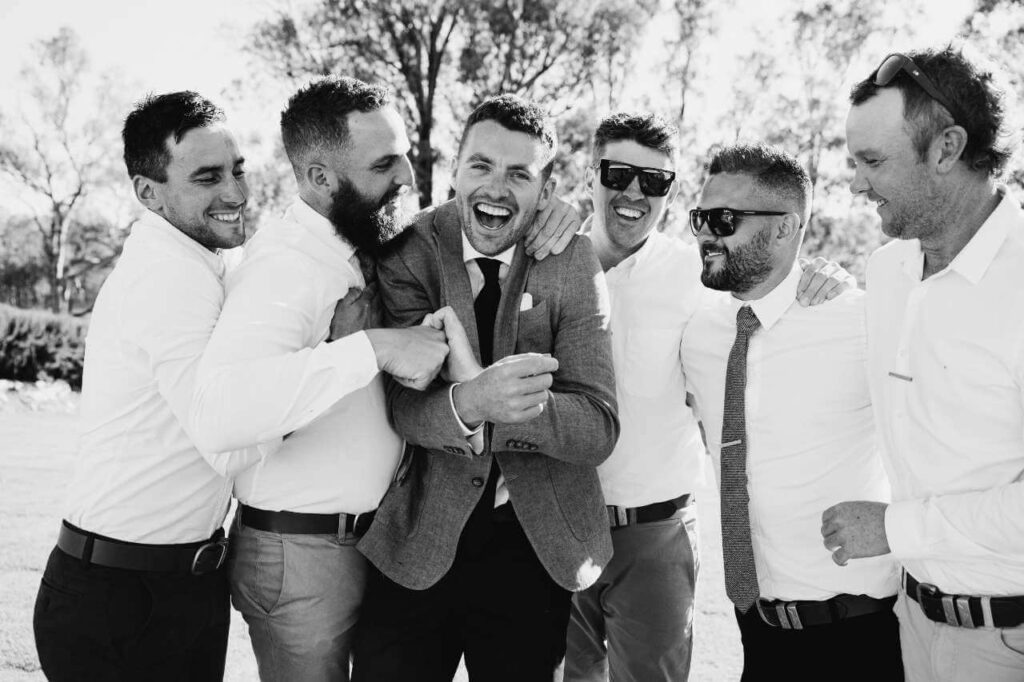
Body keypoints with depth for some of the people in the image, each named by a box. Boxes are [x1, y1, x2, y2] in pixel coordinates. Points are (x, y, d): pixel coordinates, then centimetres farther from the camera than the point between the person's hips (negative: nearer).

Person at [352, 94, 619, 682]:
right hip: (419, 542, 0)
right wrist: (468, 404, -41)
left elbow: (599, 430, -15)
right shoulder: (410, 251, -8)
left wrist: (489, 402, -33)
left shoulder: (575, 265, -8)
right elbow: (404, 404, -17)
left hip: (535, 547, 1)